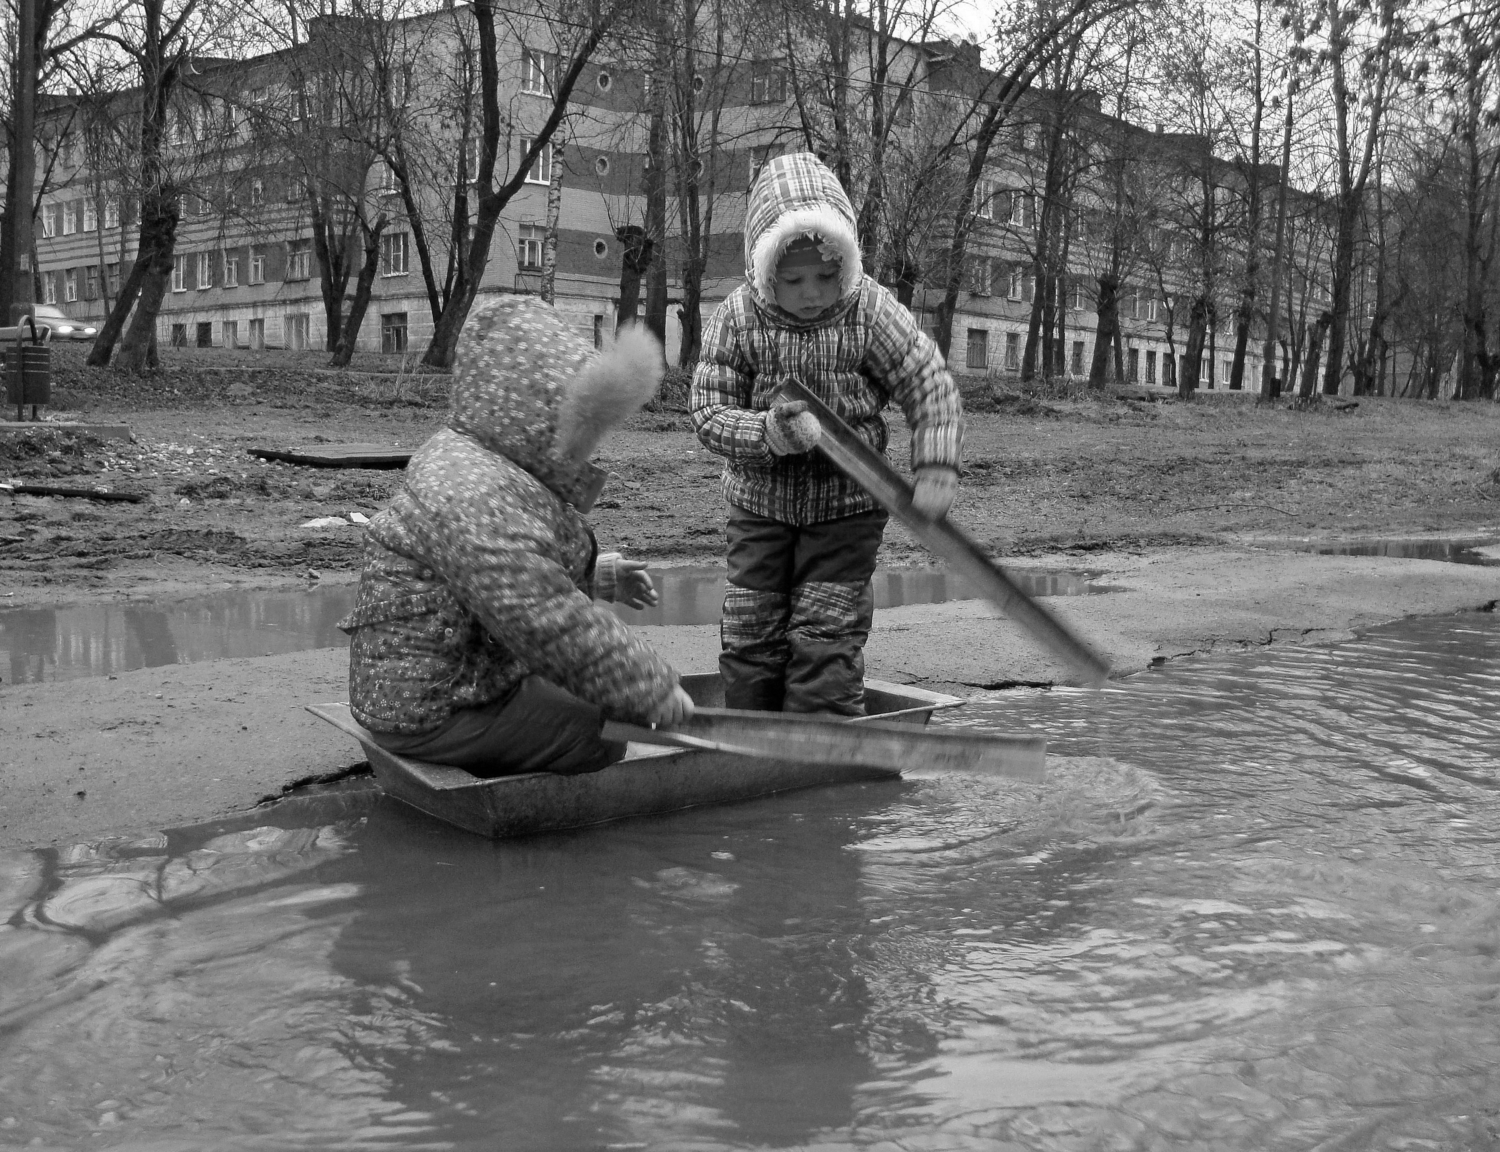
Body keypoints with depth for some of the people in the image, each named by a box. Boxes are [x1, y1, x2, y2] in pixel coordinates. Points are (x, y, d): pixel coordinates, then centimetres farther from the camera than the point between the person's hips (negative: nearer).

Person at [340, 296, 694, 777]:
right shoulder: (472, 496, -28)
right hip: (438, 714, -10)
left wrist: (593, 574, 21)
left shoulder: (462, 456, 7)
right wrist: (655, 690, -22)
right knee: (601, 738, -5)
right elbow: (553, 627, -31)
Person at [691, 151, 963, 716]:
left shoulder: (872, 312, -14)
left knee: (825, 639, -4)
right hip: (760, 505, 2)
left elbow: (930, 388, -10)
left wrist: (935, 471, -22)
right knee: (750, 639, 7)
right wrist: (768, 433, -30)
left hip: (846, 507, -2)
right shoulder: (737, 317, -12)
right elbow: (708, 413, -11)